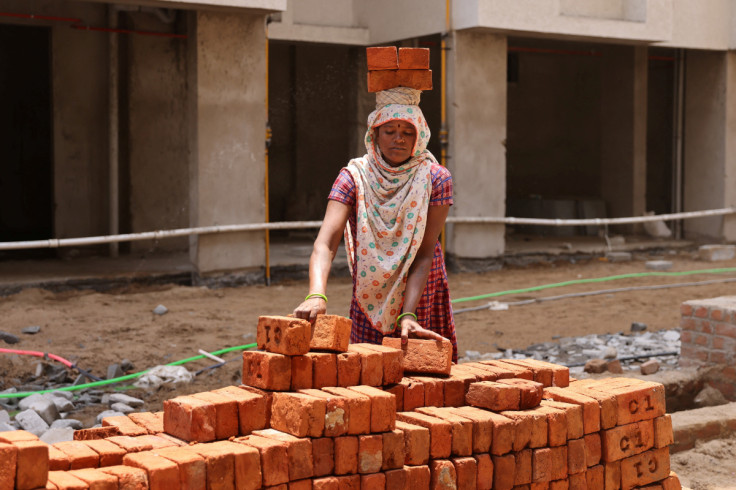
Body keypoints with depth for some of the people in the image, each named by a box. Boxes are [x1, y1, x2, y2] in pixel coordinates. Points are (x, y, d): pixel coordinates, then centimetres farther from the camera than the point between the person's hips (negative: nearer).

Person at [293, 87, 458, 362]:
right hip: (369, 307, 0)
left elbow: (424, 253, -16)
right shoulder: (354, 177, -10)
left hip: (423, 301, 0)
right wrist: (316, 296, -42)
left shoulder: (435, 179, -10)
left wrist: (408, 315, -28)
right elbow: (325, 243, -23)